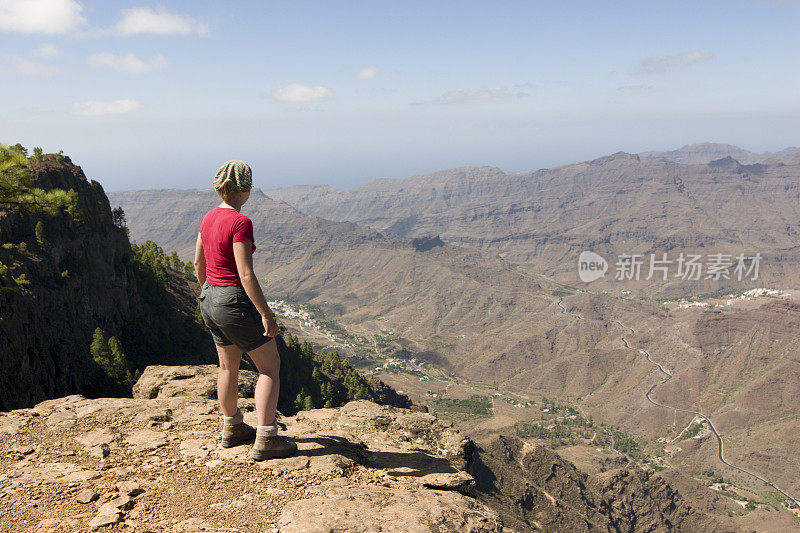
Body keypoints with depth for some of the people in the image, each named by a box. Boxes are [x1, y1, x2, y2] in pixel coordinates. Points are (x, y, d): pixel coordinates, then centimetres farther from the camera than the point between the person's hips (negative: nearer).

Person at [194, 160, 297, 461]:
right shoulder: (240, 223, -21)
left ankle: (232, 429, 39)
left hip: (209, 300, 9)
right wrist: (266, 314, -19)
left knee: (229, 367, 24)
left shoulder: (208, 218, 5)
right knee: (270, 367, 5)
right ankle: (265, 441, 4)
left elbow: (198, 263, 15)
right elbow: (246, 275, -24)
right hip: (235, 303, -9)